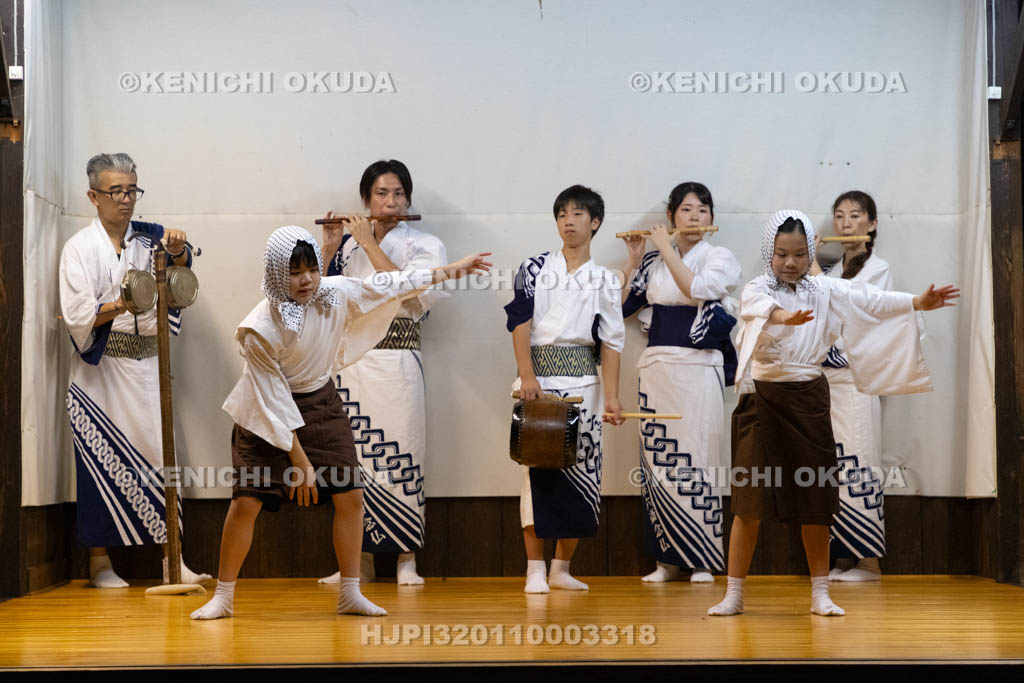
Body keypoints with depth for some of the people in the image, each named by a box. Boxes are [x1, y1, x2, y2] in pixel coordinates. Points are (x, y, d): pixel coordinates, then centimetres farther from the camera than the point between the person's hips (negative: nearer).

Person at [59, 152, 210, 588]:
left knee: (160, 454, -1)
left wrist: (177, 252, -30)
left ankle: (171, 560, 2)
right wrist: (123, 304, -23)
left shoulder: (149, 239, 10)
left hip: (144, 363, 4)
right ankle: (100, 564, 8)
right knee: (100, 459, -2)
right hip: (100, 368, -3)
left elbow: (178, 274, -9)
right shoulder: (80, 247, -1)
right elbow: (77, 315, -11)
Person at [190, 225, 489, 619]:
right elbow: (274, 399, -21)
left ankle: (350, 594, 11)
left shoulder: (335, 294, -15)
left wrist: (452, 270, 5)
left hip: (321, 402, 5)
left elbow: (388, 285, -1)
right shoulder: (259, 329, -25)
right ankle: (223, 597, 4)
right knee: (246, 501, -12)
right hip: (268, 415, -4)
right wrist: (298, 458, -19)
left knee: (351, 495, -1)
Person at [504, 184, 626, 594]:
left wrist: (612, 397, -2)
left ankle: (561, 568, 10)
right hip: (538, 378, -2)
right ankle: (535, 571, -3)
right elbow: (520, 322, -1)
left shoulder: (603, 281, 10)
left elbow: (611, 342, 6)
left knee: (580, 472, 0)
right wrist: (527, 375, -12)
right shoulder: (535, 268, 7)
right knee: (539, 469, -7)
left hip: (581, 382, 2)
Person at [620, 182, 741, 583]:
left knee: (694, 458, -6)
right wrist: (635, 261, 5)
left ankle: (702, 560, 1)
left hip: (697, 368, -4)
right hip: (655, 366, 4)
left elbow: (695, 289, -17)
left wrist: (667, 250, -8)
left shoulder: (719, 258, 3)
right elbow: (623, 306, 11)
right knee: (657, 459, 2)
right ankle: (669, 560, 9)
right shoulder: (654, 261, 12)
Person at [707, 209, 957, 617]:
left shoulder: (825, 290, 7)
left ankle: (820, 594, 16)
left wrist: (919, 303, -15)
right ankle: (734, 594, 6)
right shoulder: (758, 289, -5)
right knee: (751, 500, -2)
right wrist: (784, 316, -51)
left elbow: (869, 301, -2)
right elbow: (758, 305, -28)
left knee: (814, 499, 6)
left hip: (809, 399, 3)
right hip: (764, 397, -3)